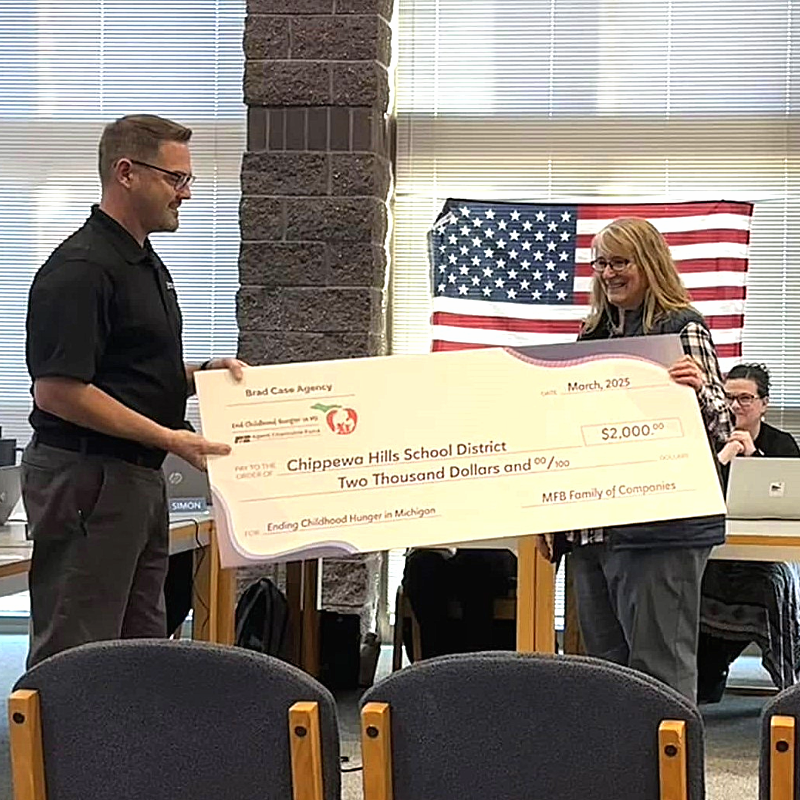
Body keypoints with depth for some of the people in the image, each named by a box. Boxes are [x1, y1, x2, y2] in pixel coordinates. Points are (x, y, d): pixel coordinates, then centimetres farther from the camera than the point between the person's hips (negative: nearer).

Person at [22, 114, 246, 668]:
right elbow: (58, 390, -22)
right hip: (86, 478, -10)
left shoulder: (146, 262, 15)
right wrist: (171, 438, -21)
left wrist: (198, 374, 7)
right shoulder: (80, 270, -17)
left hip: (138, 476, 10)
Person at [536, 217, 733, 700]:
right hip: (593, 526, 7)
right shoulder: (595, 335, 15)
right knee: (605, 660, 13)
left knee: (659, 663, -4)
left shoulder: (683, 328, -4)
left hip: (660, 528, -7)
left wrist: (700, 388, -28)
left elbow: (722, 432, -7)